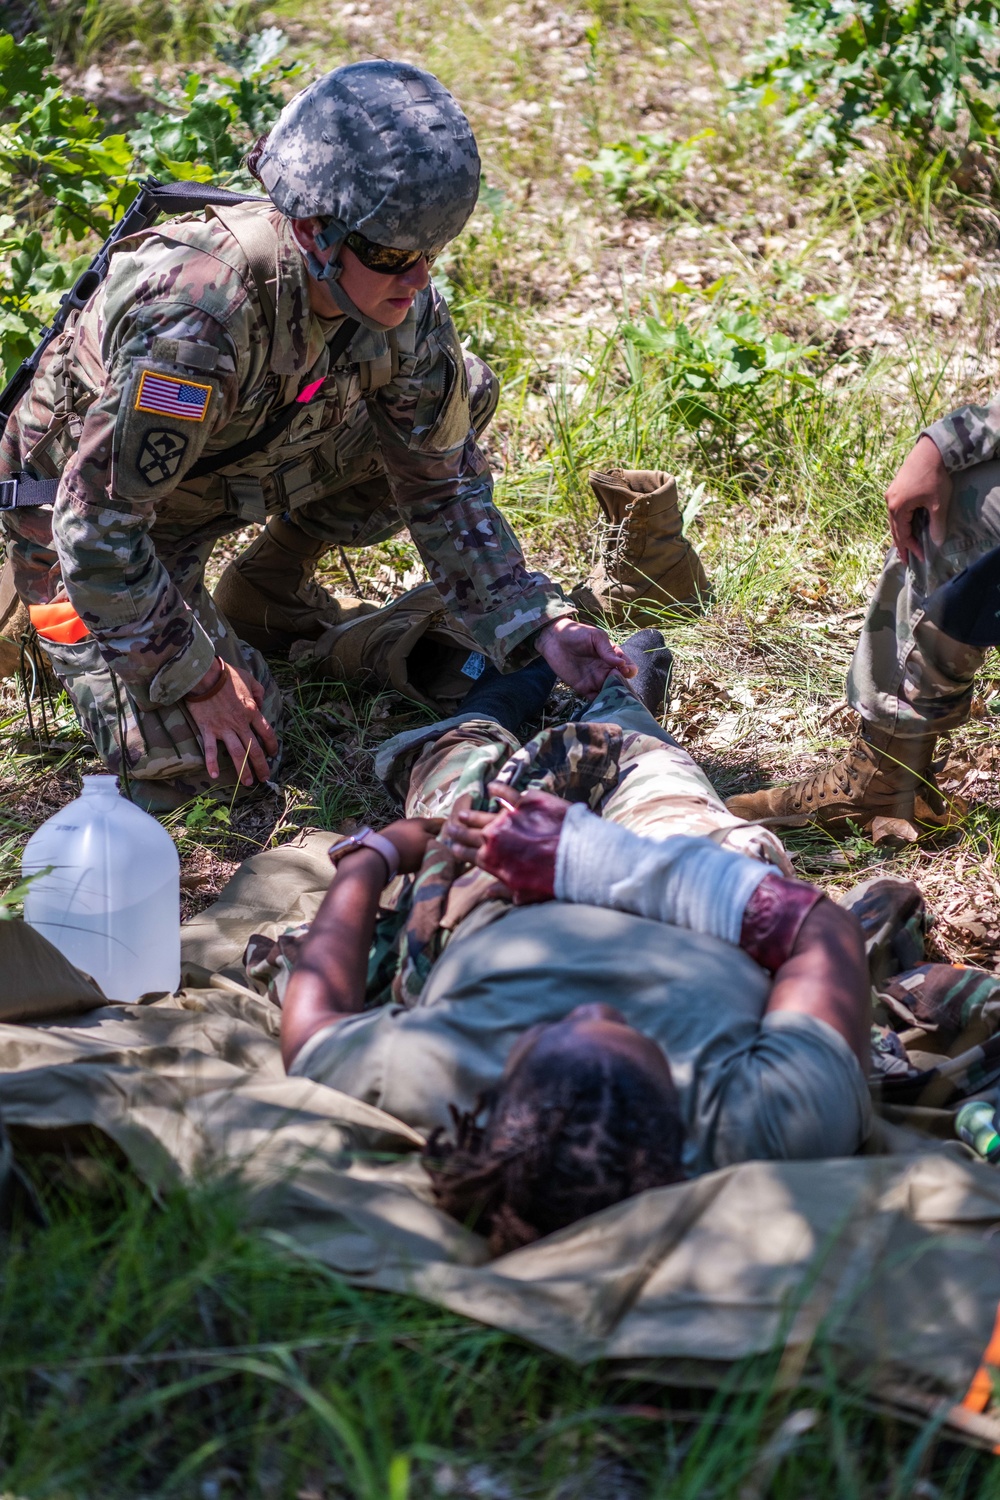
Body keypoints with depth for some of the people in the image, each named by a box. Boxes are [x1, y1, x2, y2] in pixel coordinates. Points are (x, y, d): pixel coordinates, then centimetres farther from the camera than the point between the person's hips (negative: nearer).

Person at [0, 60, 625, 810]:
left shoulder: (404, 308, -20)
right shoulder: (197, 318, -42)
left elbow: (443, 485, -7)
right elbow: (98, 528, -36)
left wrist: (537, 625, -19)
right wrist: (197, 679, -28)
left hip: (245, 461, 6)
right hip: (86, 495, -6)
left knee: (463, 396, -3)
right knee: (198, 756, -18)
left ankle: (267, 590, 11)